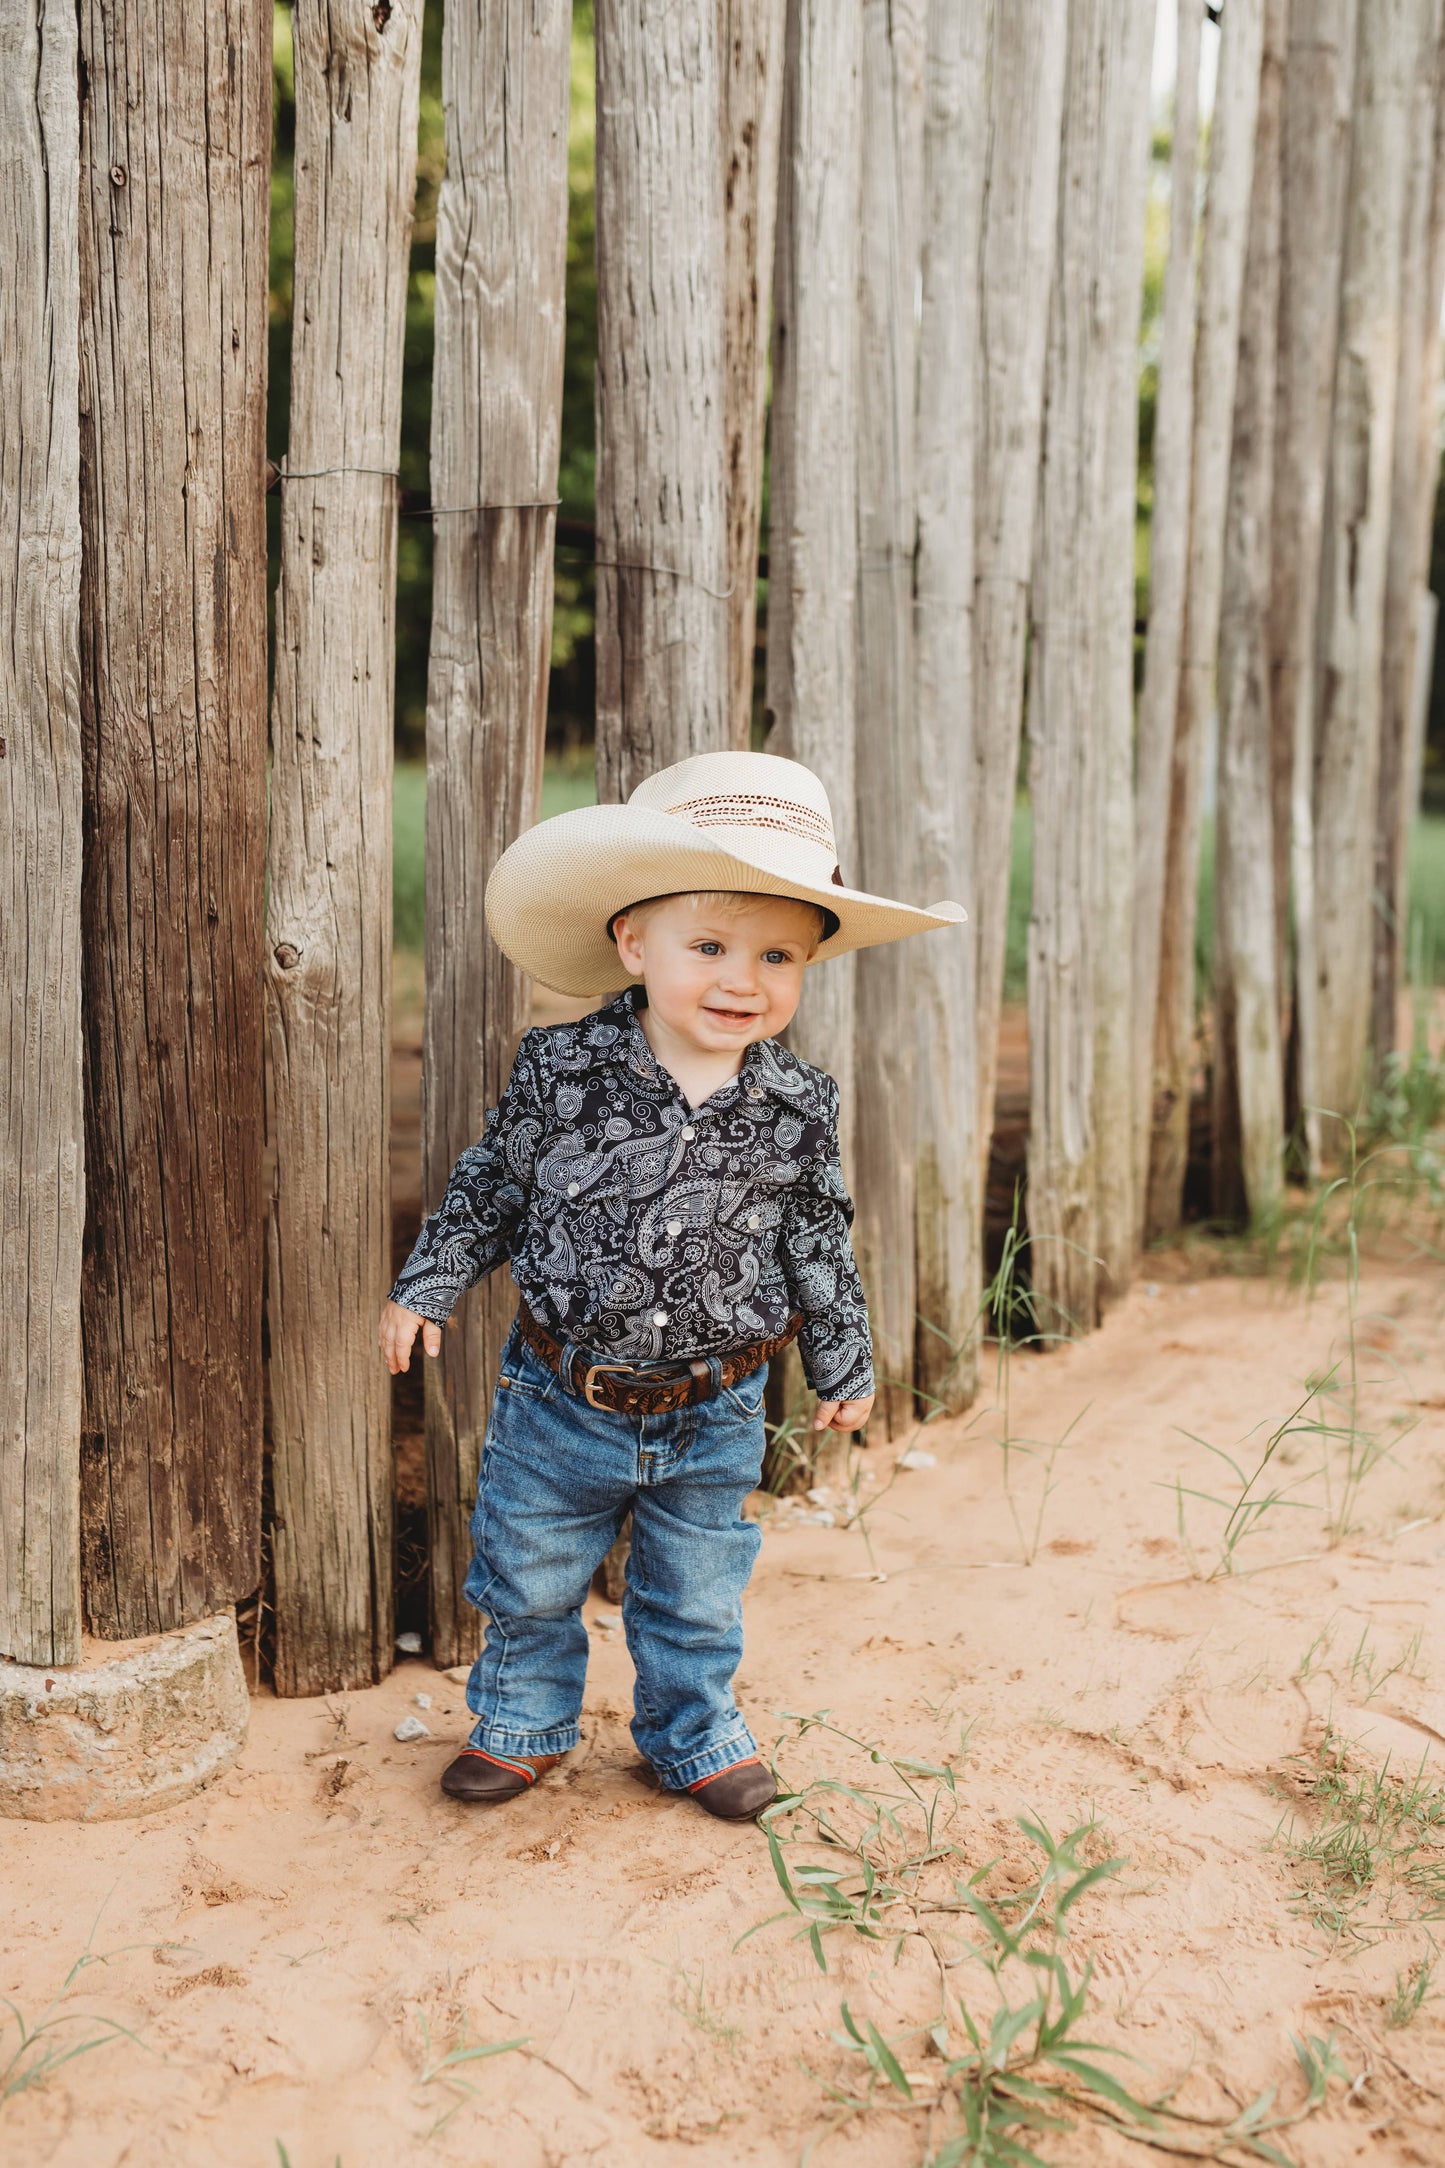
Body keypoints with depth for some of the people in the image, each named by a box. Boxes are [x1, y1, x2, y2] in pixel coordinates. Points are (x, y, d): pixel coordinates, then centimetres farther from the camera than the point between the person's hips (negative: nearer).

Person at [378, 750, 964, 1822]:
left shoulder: (798, 1108, -10)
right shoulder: (561, 1071, -16)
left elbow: (818, 1242, 4)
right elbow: (491, 1186, -1)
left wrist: (843, 1365, 12)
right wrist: (426, 1289, 0)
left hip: (713, 1413, 1)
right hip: (562, 1400, 0)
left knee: (697, 1597, 18)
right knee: (529, 1581, 17)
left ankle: (695, 1734, 42)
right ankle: (521, 1723, 41)